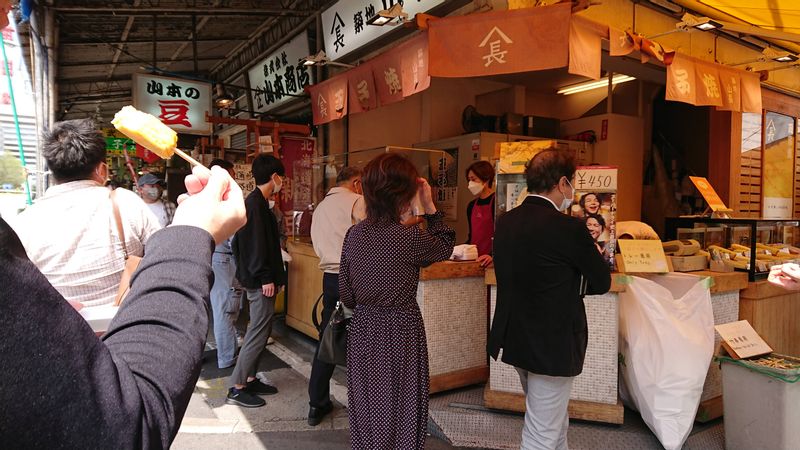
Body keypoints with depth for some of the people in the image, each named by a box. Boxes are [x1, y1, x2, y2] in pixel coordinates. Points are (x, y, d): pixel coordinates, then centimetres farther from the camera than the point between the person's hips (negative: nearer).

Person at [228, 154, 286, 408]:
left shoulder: (257, 202, 15)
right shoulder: (256, 203, -15)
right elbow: (255, 244, -21)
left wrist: (275, 276, 18)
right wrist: (266, 278, -20)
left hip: (258, 279, 10)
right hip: (260, 281, -10)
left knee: (261, 331, 16)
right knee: (258, 333, -5)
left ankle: (250, 380, 25)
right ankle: (237, 389, 3)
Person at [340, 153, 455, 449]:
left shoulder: (354, 234, -3)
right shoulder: (409, 237, -20)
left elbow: (346, 295, 4)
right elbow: (445, 248, 1)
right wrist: (429, 206, 0)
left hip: (363, 329, 5)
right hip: (400, 330, -5)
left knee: (366, 409, 20)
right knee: (399, 413, 12)